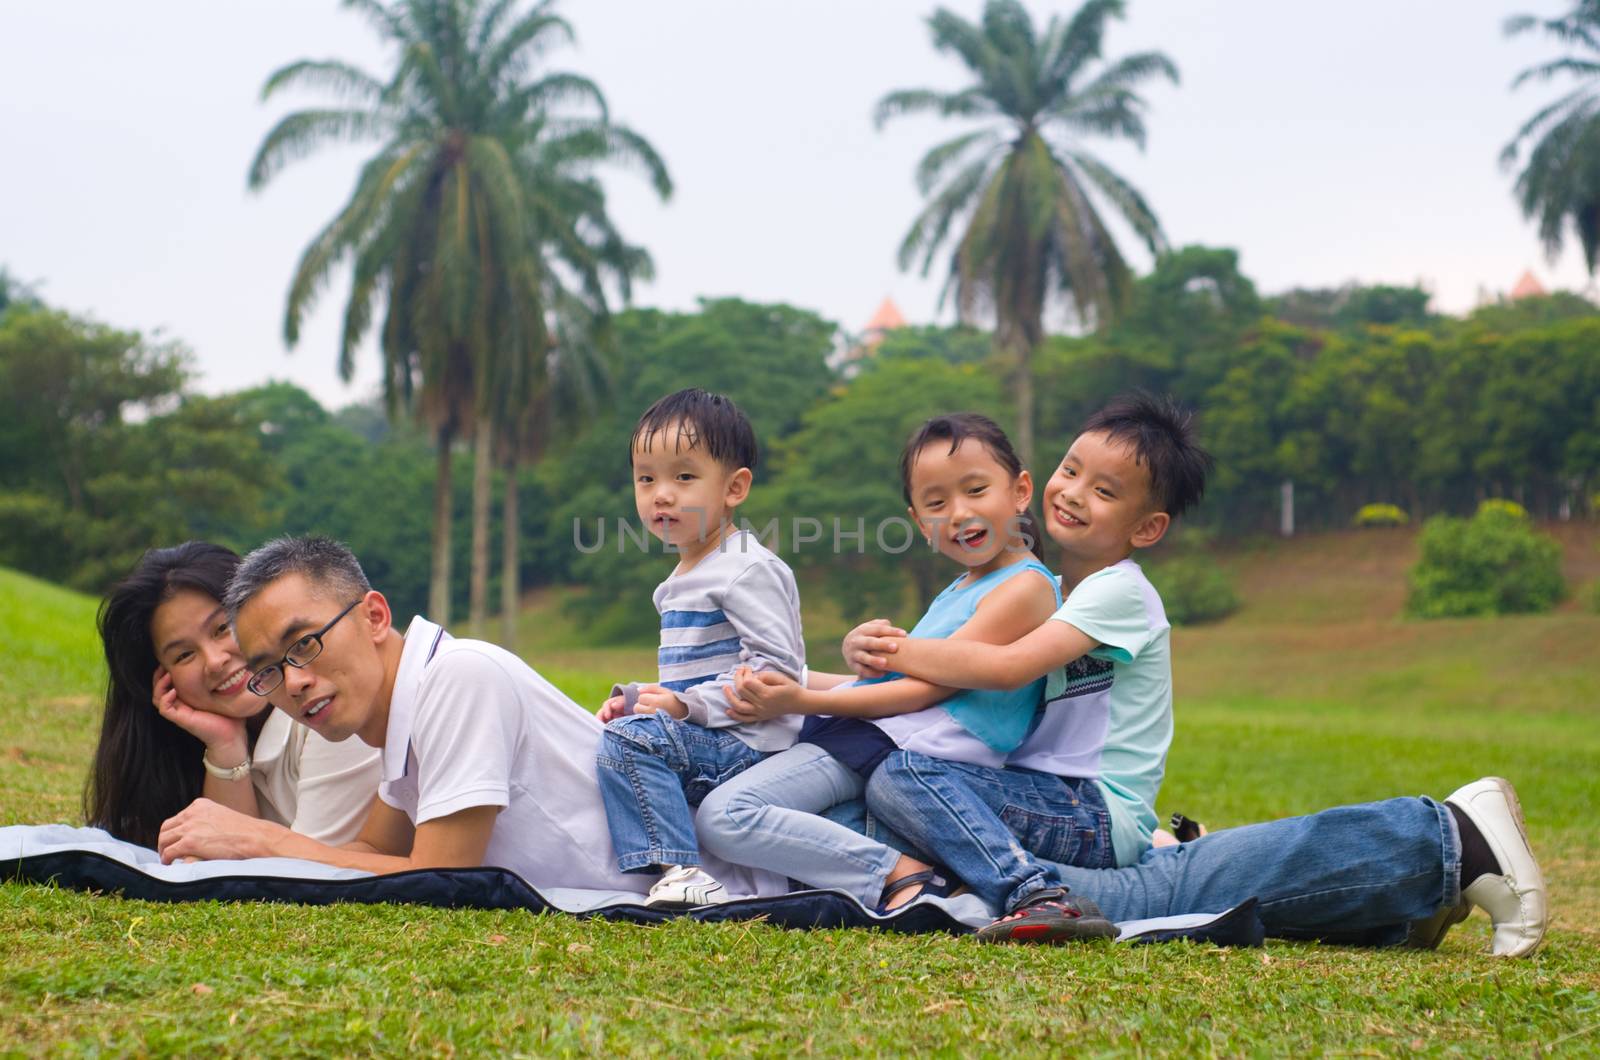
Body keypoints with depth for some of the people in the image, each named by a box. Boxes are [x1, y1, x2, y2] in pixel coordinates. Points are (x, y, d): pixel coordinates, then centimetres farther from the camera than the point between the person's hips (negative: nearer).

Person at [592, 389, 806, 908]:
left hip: (746, 745, -11)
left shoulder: (749, 570, -13)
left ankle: (682, 873, -32)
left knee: (629, 740, -26)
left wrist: (689, 705, -23)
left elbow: (776, 666, -22)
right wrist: (637, 698, 10)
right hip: (709, 744, 11)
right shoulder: (683, 580, 19)